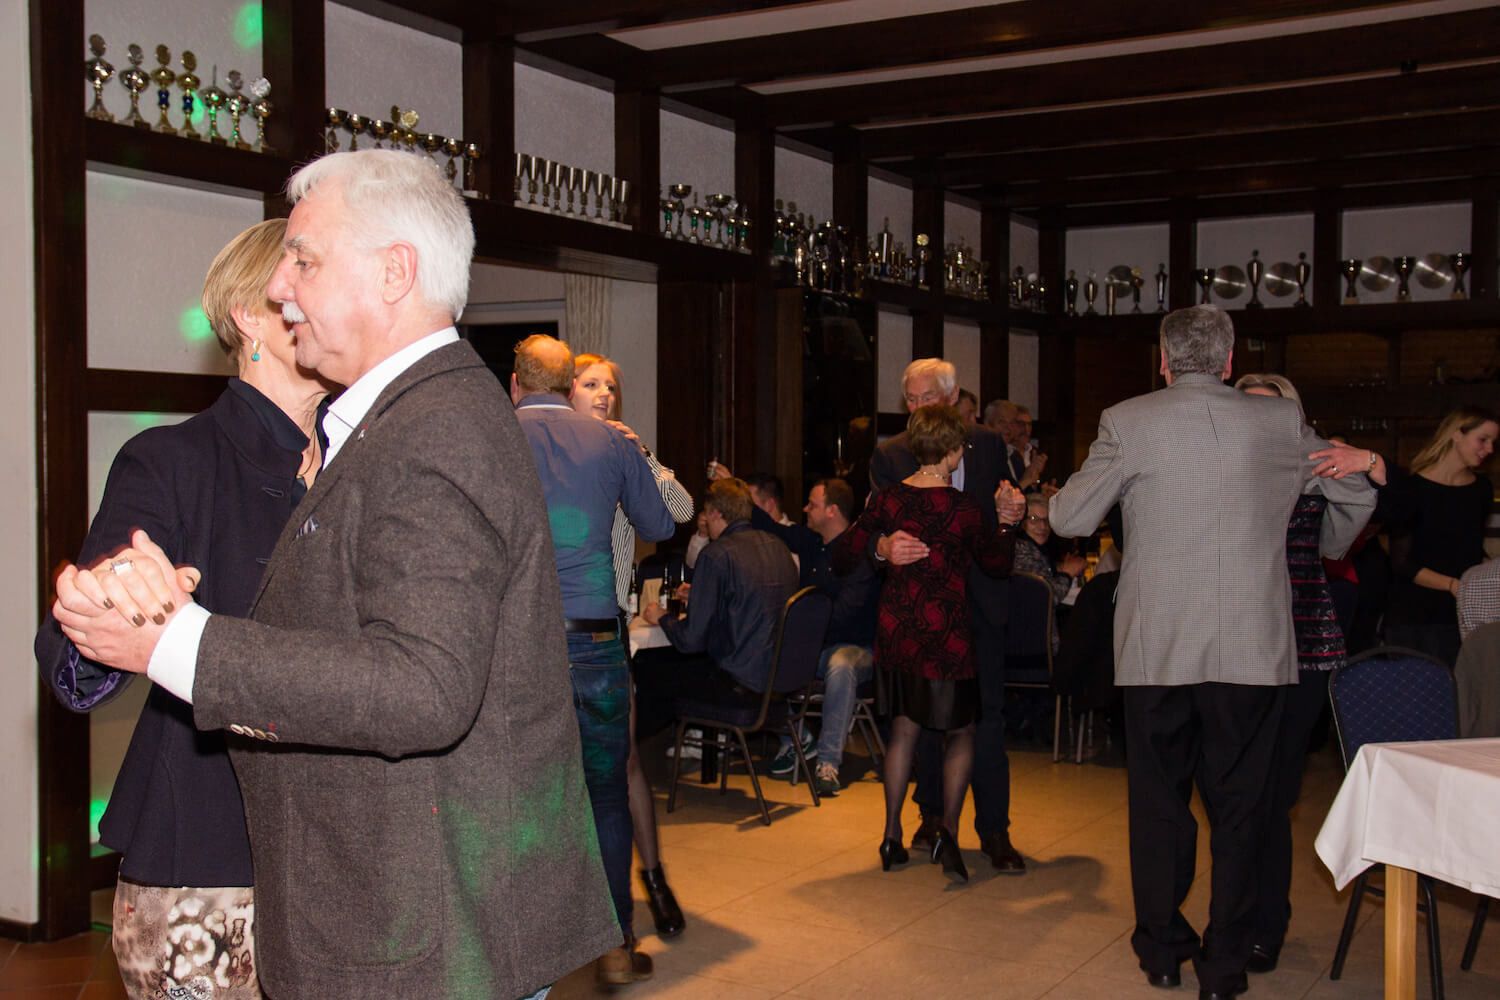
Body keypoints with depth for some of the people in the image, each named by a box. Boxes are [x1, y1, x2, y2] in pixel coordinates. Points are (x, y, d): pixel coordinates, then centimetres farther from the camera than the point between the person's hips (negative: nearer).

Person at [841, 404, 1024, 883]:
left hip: (896, 626, 4)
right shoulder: (965, 509, -12)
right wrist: (1005, 521, 6)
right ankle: (947, 832, 1)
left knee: (904, 727, 16)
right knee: (962, 731, 11)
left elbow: (843, 554, 5)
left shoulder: (887, 499, -3)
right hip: (944, 630, -4)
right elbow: (997, 565, 2)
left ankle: (892, 836, 18)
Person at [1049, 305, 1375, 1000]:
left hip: (1156, 649, 0)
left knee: (1158, 799, 14)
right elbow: (1358, 494, 14)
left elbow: (1069, 519, 0)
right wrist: (1322, 552, 33)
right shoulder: (1281, 423, 3)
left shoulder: (1128, 422, -4)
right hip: (1254, 649, 1)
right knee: (1237, 806, 11)